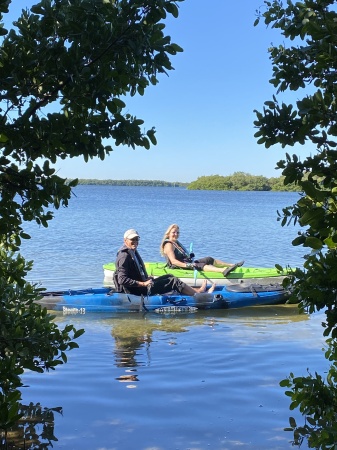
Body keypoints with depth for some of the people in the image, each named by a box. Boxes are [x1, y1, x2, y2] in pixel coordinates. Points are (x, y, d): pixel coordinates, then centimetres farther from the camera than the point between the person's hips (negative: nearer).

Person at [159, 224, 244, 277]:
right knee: (201, 265, -32)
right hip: (179, 267, -10)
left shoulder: (177, 243, 22)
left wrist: (189, 256, 4)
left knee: (209, 259, -1)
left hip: (187, 263, 10)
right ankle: (223, 271, -56)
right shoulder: (168, 245, -11)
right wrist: (187, 265, -34)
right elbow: (173, 261, -22)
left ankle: (232, 265, -8)